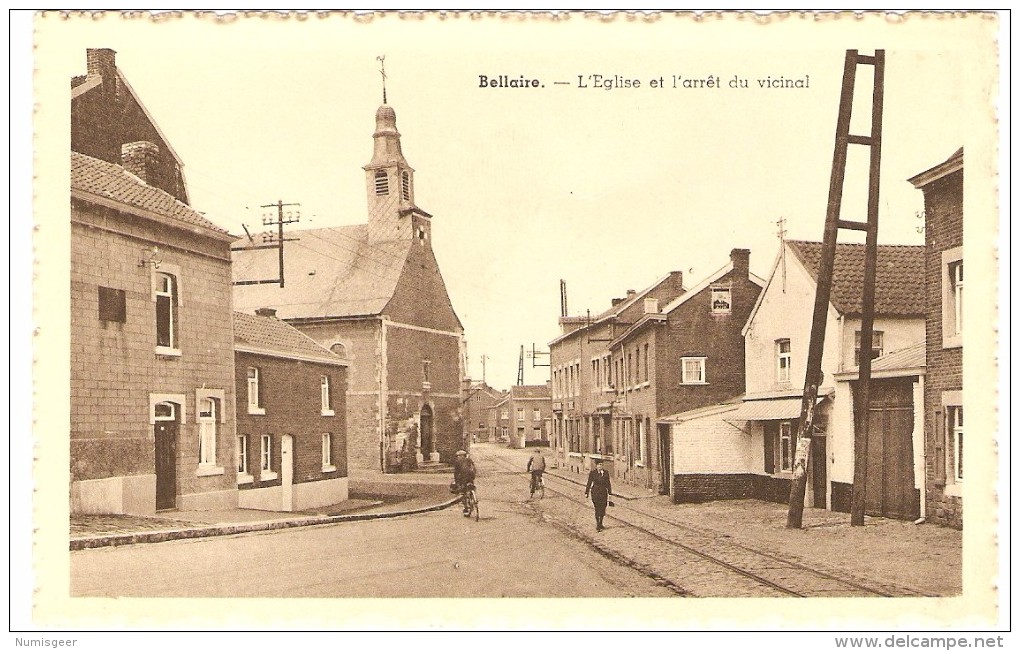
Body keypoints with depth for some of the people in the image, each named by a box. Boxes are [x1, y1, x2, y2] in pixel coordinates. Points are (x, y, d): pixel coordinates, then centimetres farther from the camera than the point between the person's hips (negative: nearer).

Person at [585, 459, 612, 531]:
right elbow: (589, 483, 2)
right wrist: (586, 493, 4)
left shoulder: (606, 473, 5)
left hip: (603, 493, 4)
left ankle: (600, 524, 25)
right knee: (597, 509, -8)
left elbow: (608, 484, 9)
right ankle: (597, 525, -2)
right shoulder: (592, 473, -3)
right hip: (595, 492, -4)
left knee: (603, 509, 7)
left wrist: (609, 493, 7)